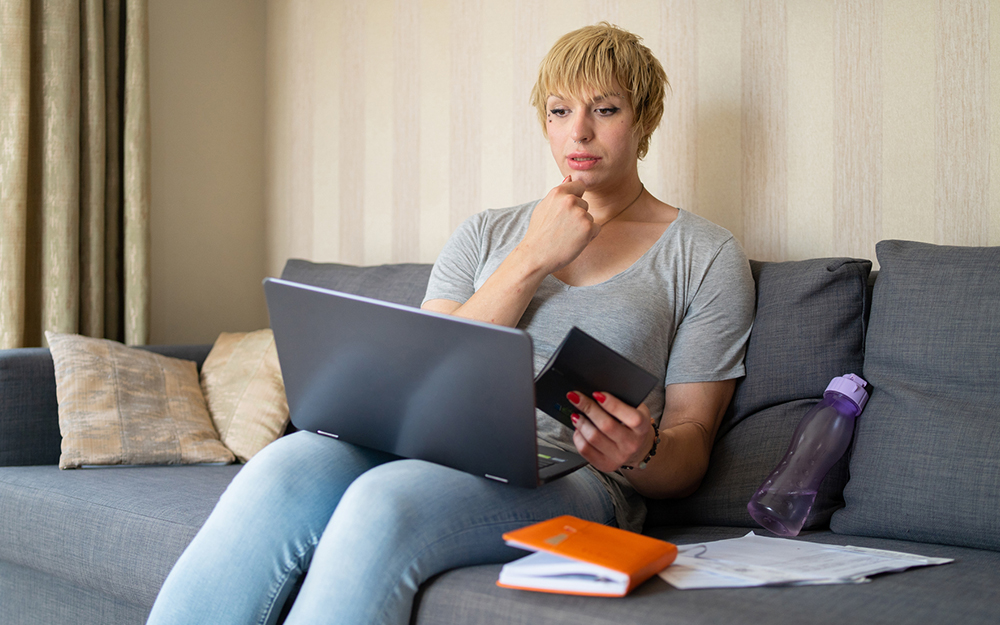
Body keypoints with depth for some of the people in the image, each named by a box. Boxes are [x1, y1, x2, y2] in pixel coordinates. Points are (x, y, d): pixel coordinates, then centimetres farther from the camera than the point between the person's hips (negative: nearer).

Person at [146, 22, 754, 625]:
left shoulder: (706, 254, 11)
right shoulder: (486, 234, 21)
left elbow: (689, 452, 7)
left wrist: (641, 455, -18)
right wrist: (532, 259, -1)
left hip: (575, 477, -3)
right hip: (440, 447, 4)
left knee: (386, 501, -35)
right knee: (281, 473, -31)